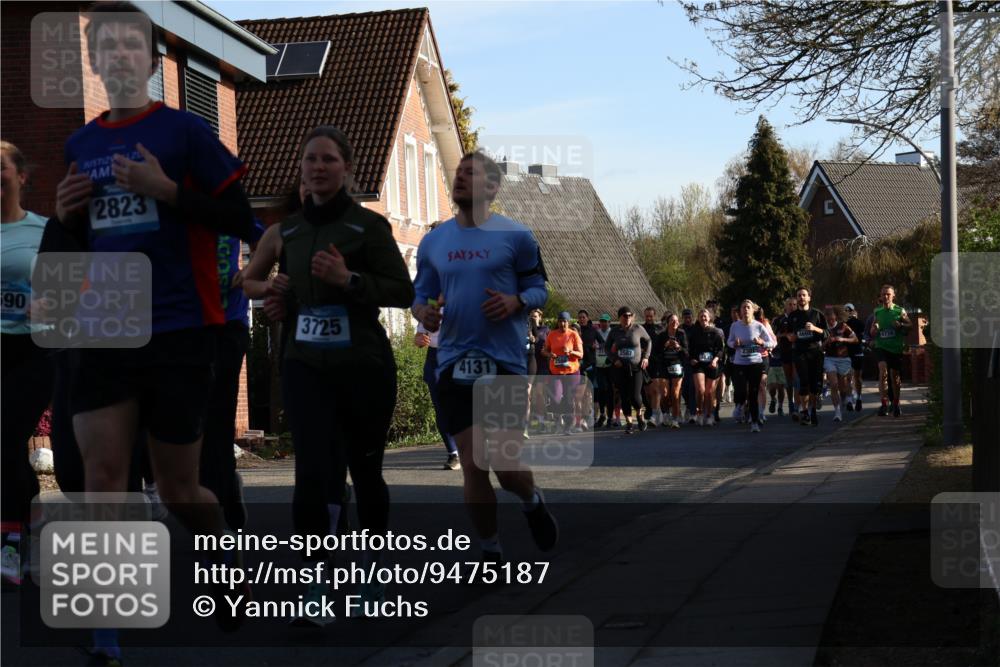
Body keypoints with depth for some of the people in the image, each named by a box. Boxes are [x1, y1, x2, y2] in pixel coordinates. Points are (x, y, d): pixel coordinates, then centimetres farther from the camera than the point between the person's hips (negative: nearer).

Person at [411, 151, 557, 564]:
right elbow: (421, 294, 17)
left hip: (505, 362, -3)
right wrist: (424, 313, -6)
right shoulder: (433, 242, 9)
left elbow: (539, 288, 6)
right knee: (472, 467, 0)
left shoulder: (515, 236, 0)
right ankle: (491, 553, 16)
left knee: (506, 464, -5)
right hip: (455, 364, 3)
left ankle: (532, 502, 31)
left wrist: (516, 302, -16)